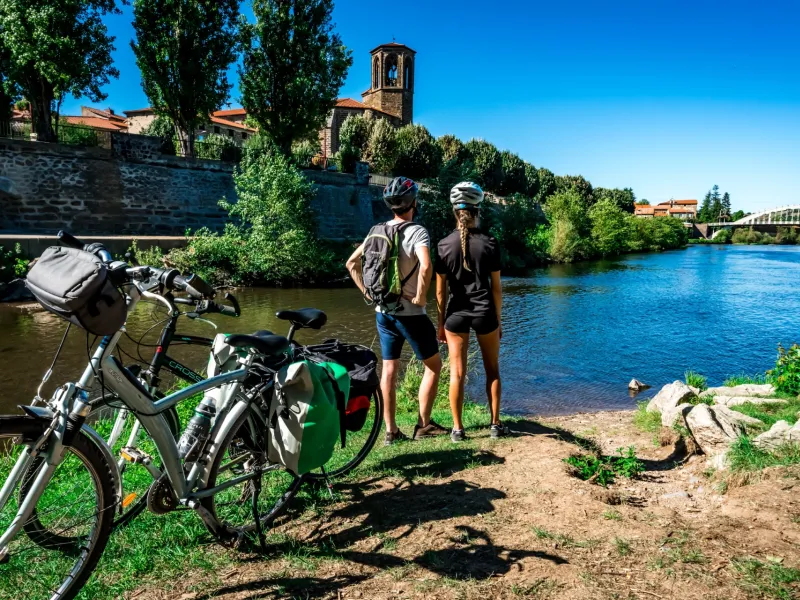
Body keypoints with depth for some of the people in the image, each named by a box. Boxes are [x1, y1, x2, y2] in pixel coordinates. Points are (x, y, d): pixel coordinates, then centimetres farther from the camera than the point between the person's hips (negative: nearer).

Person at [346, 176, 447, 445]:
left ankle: (391, 431, 16)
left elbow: (352, 263, 9)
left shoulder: (378, 230, 6)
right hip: (410, 313, -6)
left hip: (383, 312, 6)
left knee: (389, 369, 11)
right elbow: (426, 266, -31)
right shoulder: (417, 232, -13)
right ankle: (423, 424, 15)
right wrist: (420, 298, -19)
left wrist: (367, 292, 9)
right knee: (433, 365, 11)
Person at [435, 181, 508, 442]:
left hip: (456, 314, 0)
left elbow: (440, 290, -2)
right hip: (485, 313, 0)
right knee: (492, 370, 15)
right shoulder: (489, 244, -5)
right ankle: (495, 424, 21)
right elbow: (496, 287, -2)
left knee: (457, 373, 6)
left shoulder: (444, 245, -4)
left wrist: (441, 322, 8)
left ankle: (457, 428, 11)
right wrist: (498, 319, 9)